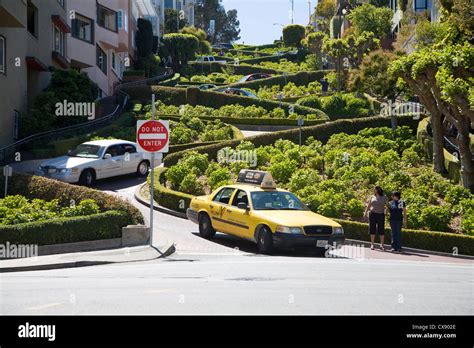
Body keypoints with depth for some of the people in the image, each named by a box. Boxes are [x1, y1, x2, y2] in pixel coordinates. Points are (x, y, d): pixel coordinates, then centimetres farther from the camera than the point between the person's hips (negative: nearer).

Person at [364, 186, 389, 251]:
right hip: (372, 214, 1)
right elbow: (368, 205, 11)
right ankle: (372, 245, 4)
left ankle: (382, 245, 2)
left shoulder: (384, 197, 4)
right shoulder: (372, 197, 10)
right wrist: (365, 212, -2)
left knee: (381, 230, -4)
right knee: (372, 230, 1)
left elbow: (387, 205, 9)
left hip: (381, 215, -1)